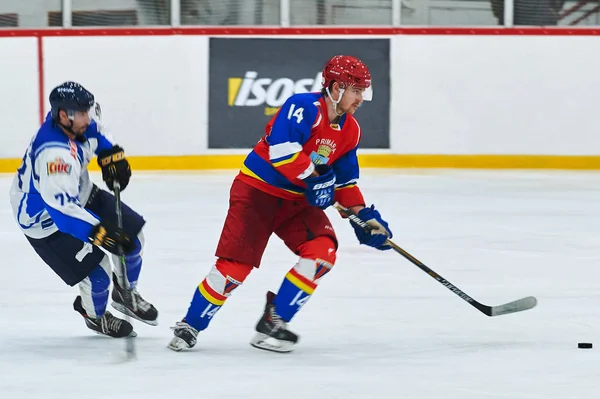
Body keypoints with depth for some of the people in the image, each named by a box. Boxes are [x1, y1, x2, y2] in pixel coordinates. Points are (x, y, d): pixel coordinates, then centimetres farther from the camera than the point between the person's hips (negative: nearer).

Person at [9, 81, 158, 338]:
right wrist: (101, 233, -48)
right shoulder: (54, 153, -41)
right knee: (96, 268, -11)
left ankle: (125, 294, 33)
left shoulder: (75, 123, -14)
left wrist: (112, 155, 1)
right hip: (46, 220, -9)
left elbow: (94, 135, 14)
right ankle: (94, 315, 21)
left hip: (80, 195, 9)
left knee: (132, 236, 8)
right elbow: (62, 207, -45)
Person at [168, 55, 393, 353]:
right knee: (236, 264, -13)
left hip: (297, 201, 7)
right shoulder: (305, 107, -21)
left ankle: (273, 322, -7)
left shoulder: (350, 131, 5)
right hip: (257, 191, -7)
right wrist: (314, 176, -26)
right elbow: (281, 147, -35)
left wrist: (363, 214, 6)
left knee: (323, 250, -16)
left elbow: (345, 179, 15)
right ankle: (190, 326, 6)